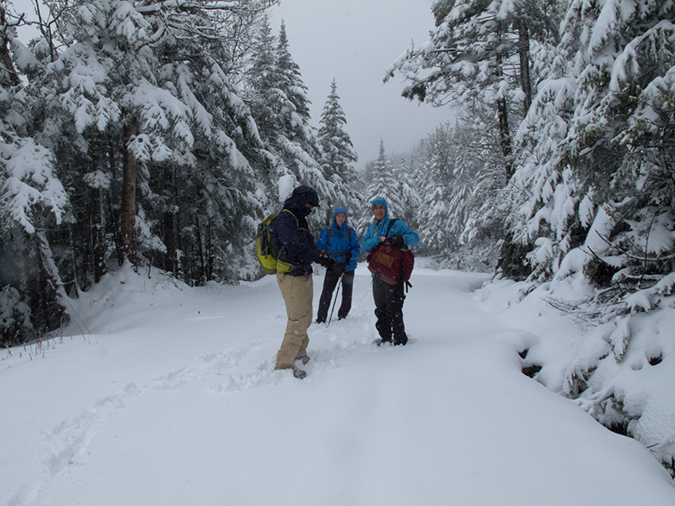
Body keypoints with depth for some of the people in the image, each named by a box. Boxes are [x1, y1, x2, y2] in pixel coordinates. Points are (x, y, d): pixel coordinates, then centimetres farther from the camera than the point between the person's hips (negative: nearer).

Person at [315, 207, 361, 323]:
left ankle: (342, 317, 25)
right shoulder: (327, 231, 2)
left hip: (348, 267, 1)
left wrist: (350, 255, -20)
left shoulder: (350, 231, 2)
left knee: (347, 296, 8)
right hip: (332, 267, -1)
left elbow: (357, 249, 2)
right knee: (326, 294, -12)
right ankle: (321, 319, -5)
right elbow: (318, 247, 4)